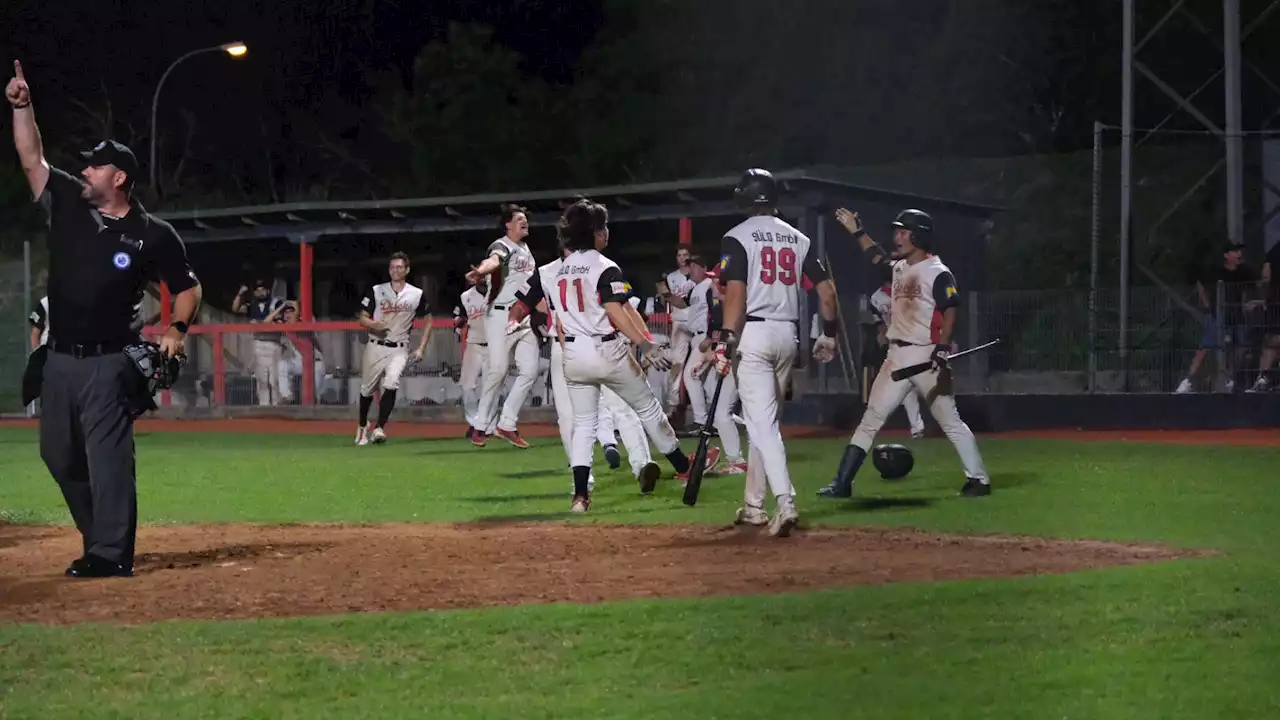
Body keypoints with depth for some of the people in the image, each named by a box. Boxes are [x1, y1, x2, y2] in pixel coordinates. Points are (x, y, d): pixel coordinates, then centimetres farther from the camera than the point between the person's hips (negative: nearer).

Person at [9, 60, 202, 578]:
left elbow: (187, 287, 4)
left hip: (110, 362, -6)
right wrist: (22, 106, -1)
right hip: (59, 359, 6)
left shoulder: (152, 234, -4)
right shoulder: (67, 206, 7)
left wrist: (177, 330, -10)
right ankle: (102, 540, 24)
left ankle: (111, 554, -8)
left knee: (108, 456, -9)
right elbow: (31, 159, 8)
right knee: (59, 455, 11)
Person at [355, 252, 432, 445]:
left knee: (391, 385, -24)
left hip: (399, 349, -1)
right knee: (367, 389, 11)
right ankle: (362, 426, 34)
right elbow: (362, 319, 3)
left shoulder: (417, 295, 0)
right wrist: (373, 324, -21)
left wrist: (421, 348, 1)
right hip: (375, 347, 1)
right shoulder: (376, 291, 0)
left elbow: (428, 321, 9)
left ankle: (379, 428, -22)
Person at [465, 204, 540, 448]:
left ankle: (507, 424, 4)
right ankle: (483, 425, 0)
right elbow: (493, 260, -33)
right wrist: (480, 271, -54)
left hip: (525, 317, 8)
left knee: (529, 369, 0)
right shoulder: (502, 246, -8)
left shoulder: (526, 249, 18)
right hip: (502, 315, -8)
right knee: (497, 369, -10)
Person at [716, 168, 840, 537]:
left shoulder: (738, 237, -5)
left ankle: (785, 503, -25)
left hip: (753, 333, -6)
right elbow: (826, 289, 9)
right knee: (763, 420, 17)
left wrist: (725, 340, -13)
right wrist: (829, 334, 17)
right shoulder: (797, 238, 11)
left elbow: (736, 293, -15)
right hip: (788, 334, 6)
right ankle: (754, 505, 23)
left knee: (762, 422, -10)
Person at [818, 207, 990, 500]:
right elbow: (878, 258, 34)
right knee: (871, 418, 5)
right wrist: (857, 231, 30)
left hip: (926, 355, -8)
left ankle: (978, 479, 3)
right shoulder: (899, 268, 14)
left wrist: (943, 349, -24)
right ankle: (842, 483, 5)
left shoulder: (937, 273, -10)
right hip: (897, 356, 8)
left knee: (950, 421, -4)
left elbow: (951, 311, -15)